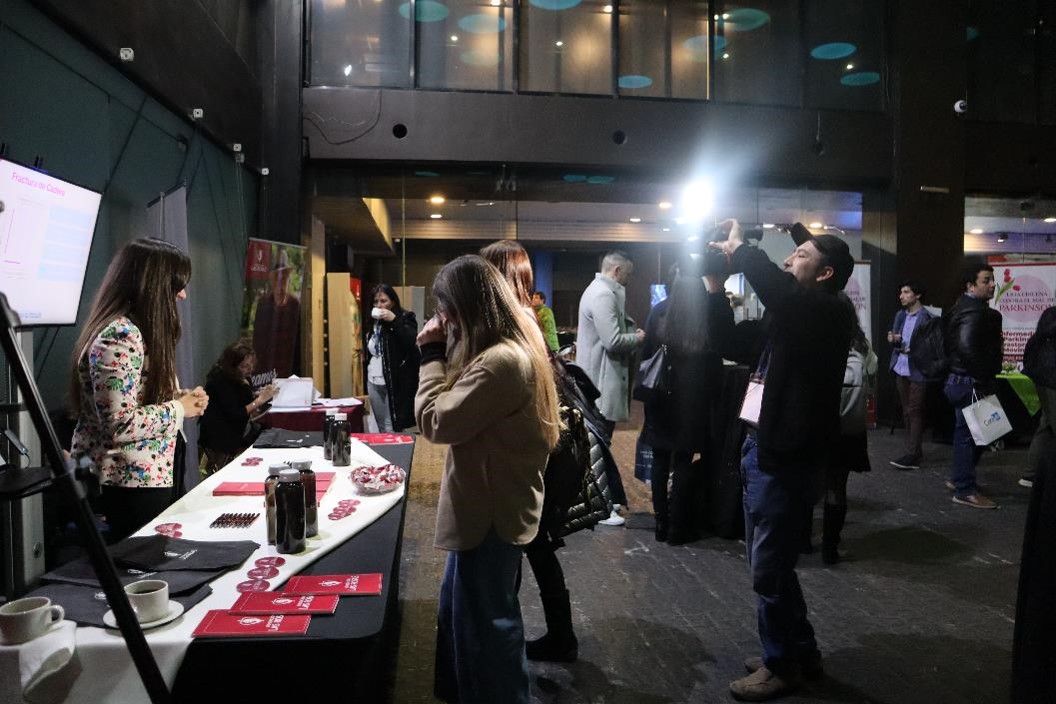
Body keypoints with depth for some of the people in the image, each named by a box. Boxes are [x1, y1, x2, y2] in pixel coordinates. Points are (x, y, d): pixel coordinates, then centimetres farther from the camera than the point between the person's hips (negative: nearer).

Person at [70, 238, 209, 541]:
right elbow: (119, 423, -25)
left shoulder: (129, 330, 13)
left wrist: (179, 399, 6)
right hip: (131, 484, -10)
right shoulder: (120, 336, -19)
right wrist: (178, 409, -12)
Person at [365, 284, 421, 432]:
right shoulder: (374, 322, 13)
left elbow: (413, 342, -21)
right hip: (374, 383, 6)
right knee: (381, 427, 12)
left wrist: (394, 320, -23)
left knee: (392, 429, -8)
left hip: (395, 383, -6)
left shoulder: (405, 317, -4)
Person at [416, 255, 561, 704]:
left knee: (483, 623, 7)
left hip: (491, 512, -11)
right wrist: (443, 353, 0)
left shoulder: (502, 361, -27)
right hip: (490, 504, 11)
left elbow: (436, 422, -24)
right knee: (460, 612, 24)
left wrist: (433, 355, -14)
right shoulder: (513, 348, 7)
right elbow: (464, 412, 11)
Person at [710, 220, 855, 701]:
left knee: (768, 569, 2)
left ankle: (783, 665, 21)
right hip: (763, 449, 9)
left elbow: (779, 288, -34)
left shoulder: (828, 313, -13)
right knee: (767, 562, 19)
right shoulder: (787, 317, 14)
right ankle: (799, 652, 35)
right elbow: (732, 342, 19)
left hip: (785, 457, -9)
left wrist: (739, 249, -18)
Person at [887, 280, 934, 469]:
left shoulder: (927, 317, -12)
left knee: (914, 412, -6)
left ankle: (912, 455, -4)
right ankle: (914, 449, 22)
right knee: (907, 412, 13)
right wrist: (893, 339, -5)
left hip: (918, 371, -7)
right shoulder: (900, 315, 11)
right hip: (901, 369, 7)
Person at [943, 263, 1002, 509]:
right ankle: (965, 490, 4)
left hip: (961, 380, 11)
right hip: (970, 383, -11)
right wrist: (984, 376, -20)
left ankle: (958, 479, 31)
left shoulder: (966, 307, 14)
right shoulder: (974, 312, -19)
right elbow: (967, 347, -31)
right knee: (970, 434, -3)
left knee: (965, 433, 19)